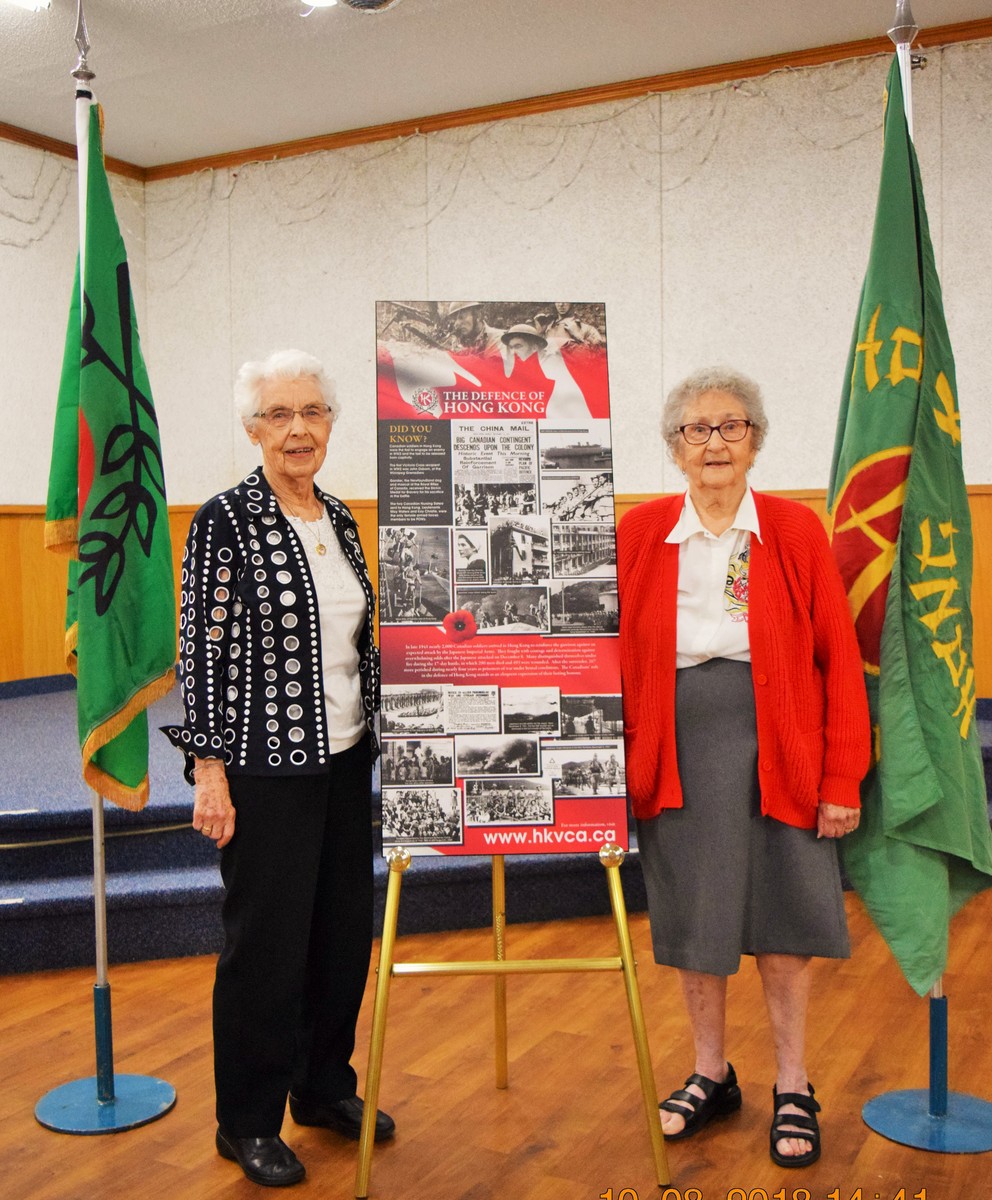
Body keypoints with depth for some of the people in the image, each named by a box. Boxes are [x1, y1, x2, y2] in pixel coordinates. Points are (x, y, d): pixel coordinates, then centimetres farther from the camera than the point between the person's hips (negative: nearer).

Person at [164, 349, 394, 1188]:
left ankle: (326, 1087, 35)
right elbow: (203, 652, -12)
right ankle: (248, 1122, 24)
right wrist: (209, 771, -14)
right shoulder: (225, 521, -10)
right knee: (267, 939, 4)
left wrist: (381, 731, 15)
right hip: (266, 767, -6)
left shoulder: (339, 519, 9)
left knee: (346, 924, 14)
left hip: (345, 758, 7)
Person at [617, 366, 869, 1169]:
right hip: (678, 749, 1)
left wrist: (842, 776, -6)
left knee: (781, 915, 7)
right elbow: (614, 655, 3)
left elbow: (839, 657, -3)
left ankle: (793, 1087, 28)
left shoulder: (796, 531, -1)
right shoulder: (639, 534, 2)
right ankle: (713, 1074, 33)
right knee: (691, 917, 12)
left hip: (775, 748, -1)